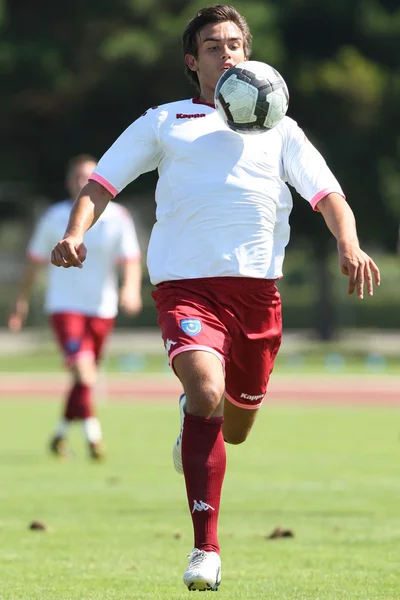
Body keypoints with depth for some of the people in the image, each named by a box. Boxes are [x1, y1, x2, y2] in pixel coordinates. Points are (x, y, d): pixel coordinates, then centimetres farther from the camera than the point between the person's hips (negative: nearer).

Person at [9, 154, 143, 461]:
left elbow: (131, 260, -6)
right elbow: (35, 261, 8)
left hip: (102, 308, 2)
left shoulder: (117, 217, -1)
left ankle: (61, 434, 30)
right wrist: (22, 302, 9)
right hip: (64, 306, -2)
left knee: (86, 378, 11)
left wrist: (131, 288, -26)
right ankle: (93, 436, -19)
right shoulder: (55, 217, -1)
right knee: (83, 371, -21)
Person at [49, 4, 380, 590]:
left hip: (257, 285, 3)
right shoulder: (163, 123, 16)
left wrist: (349, 246, -9)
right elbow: (101, 184, 13)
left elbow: (328, 195, 11)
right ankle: (205, 550, -23)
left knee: (236, 427, 10)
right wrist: (75, 234, -7)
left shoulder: (279, 130, 20)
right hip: (185, 282, -3)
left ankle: (192, 418, 50)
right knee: (207, 394, -27)